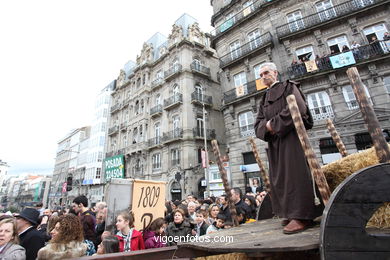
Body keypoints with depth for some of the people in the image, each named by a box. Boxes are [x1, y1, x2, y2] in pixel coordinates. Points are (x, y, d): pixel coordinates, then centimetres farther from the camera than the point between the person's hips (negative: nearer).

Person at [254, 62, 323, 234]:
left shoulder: (288, 87, 6)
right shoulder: (264, 99, 22)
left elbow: (298, 107, -13)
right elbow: (258, 124, 11)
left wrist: (274, 123, -14)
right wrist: (266, 126, -12)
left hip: (291, 136, -6)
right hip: (274, 141, 6)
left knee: (294, 173, -10)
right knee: (279, 176, 5)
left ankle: (301, 216, -4)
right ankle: (291, 213, 14)